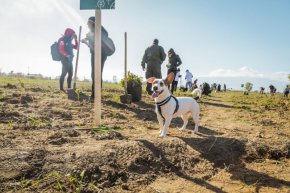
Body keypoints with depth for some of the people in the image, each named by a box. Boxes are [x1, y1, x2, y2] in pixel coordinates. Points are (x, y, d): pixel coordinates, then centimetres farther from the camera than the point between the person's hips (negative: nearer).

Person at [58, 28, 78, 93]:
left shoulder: (69, 41, 20)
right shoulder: (62, 40, -7)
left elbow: (76, 47, 24)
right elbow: (61, 50, -18)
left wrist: (76, 39, 16)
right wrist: (67, 55, -30)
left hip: (69, 60, 9)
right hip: (65, 59, -9)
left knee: (70, 73, 9)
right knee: (64, 73, -10)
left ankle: (69, 87, 15)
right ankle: (61, 88, -8)